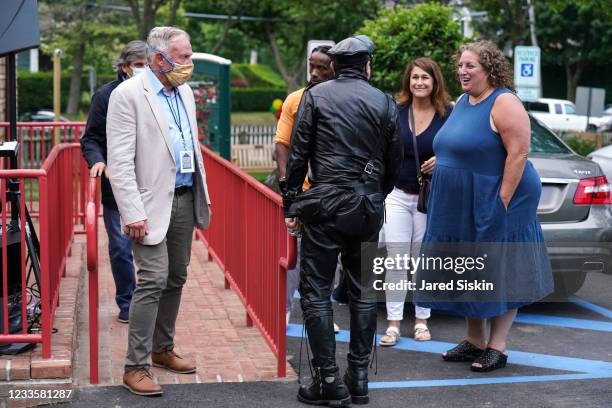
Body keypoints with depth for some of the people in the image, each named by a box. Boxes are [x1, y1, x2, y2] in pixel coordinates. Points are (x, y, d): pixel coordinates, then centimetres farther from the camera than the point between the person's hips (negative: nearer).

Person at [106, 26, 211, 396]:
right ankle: (136, 367, -5)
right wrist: (133, 213, -20)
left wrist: (203, 195, 16)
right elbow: (120, 162, -15)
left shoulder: (185, 93, 12)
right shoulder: (128, 95, -11)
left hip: (185, 200, 7)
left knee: (176, 280, 14)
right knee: (153, 282, -11)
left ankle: (163, 349, 28)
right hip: (153, 204, -7)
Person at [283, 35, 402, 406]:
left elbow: (298, 153, -2)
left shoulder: (316, 95, 1)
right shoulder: (385, 103, 7)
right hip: (368, 207, 3)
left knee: (316, 291, 1)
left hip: (326, 204, -3)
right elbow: (394, 163, 10)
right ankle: (359, 378, 14)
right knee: (364, 291, 11)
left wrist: (291, 204, 3)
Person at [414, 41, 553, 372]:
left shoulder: (504, 103, -14)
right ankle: (474, 341, 24)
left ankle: (497, 347, 7)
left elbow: (519, 153, -20)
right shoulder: (462, 102, 13)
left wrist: (502, 201, -23)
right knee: (467, 275, 13)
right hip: (459, 207, 9)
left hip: (492, 204, -9)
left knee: (499, 275, 0)